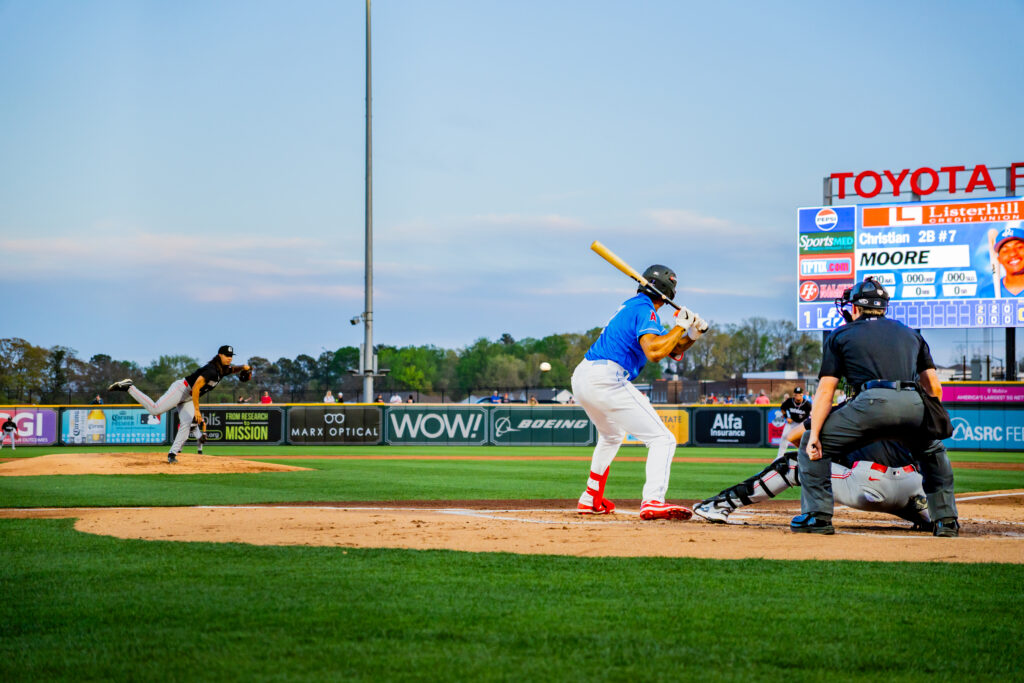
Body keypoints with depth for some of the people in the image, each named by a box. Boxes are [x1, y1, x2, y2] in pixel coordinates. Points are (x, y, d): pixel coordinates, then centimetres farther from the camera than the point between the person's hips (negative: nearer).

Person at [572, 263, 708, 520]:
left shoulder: (630, 307, 25)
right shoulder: (645, 310, -5)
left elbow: (672, 351, 26)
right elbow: (654, 352, -23)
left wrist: (692, 335, 8)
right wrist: (680, 326, -10)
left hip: (580, 378, 10)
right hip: (605, 380, -10)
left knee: (611, 436, 36)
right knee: (662, 439, -11)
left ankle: (591, 499, 38)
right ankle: (653, 502, -30)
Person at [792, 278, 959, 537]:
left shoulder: (840, 335, 21)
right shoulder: (911, 334, 31)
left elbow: (825, 389, 10)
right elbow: (935, 387, 24)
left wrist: (814, 435, 5)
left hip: (871, 402, -4)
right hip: (913, 404, 4)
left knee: (811, 445, 16)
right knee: (933, 451, 34)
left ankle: (817, 515, 7)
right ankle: (946, 519, 24)